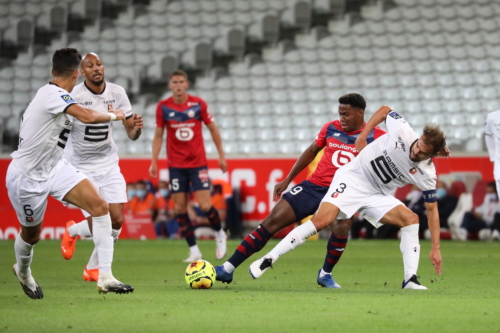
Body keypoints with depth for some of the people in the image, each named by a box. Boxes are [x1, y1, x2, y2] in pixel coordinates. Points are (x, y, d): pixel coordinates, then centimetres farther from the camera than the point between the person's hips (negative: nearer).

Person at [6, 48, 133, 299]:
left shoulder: (51, 94, 4)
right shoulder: (53, 94, -24)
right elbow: (87, 117, -37)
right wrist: (114, 115, -18)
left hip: (55, 168, 8)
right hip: (27, 177, -8)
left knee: (100, 206, -14)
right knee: (31, 234, 13)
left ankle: (105, 277, -15)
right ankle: (23, 271, 48)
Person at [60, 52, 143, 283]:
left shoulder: (117, 93, -2)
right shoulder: (73, 96, -17)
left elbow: (131, 134, 2)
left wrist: (136, 128, -21)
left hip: (109, 165, 5)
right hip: (81, 168, -4)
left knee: (117, 221, -4)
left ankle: (93, 268, 18)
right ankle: (71, 232, 26)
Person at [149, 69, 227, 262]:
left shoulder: (198, 104, -4)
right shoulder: (163, 107, -2)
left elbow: (213, 129, 6)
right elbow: (158, 136, 5)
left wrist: (221, 155, 6)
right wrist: (154, 162, -3)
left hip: (198, 163, -1)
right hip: (176, 165, 1)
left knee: (205, 206, -10)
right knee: (180, 208, -2)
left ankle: (219, 234, 20)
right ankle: (194, 251, 7)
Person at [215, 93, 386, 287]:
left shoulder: (375, 137, -6)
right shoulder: (330, 128, 3)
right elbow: (311, 152, 16)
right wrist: (287, 180, 17)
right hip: (314, 186, 2)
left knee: (342, 227, -32)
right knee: (272, 221, -6)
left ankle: (326, 274, -3)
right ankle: (228, 269, -3)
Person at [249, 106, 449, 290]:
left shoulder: (426, 174, -13)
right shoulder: (402, 131, -18)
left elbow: (432, 209, -4)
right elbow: (385, 110, 3)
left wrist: (436, 248, -9)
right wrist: (363, 135, -5)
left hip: (377, 195, 3)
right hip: (353, 178, -3)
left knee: (411, 219, -19)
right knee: (322, 220, -22)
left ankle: (410, 279, -12)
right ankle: (268, 260, -17)